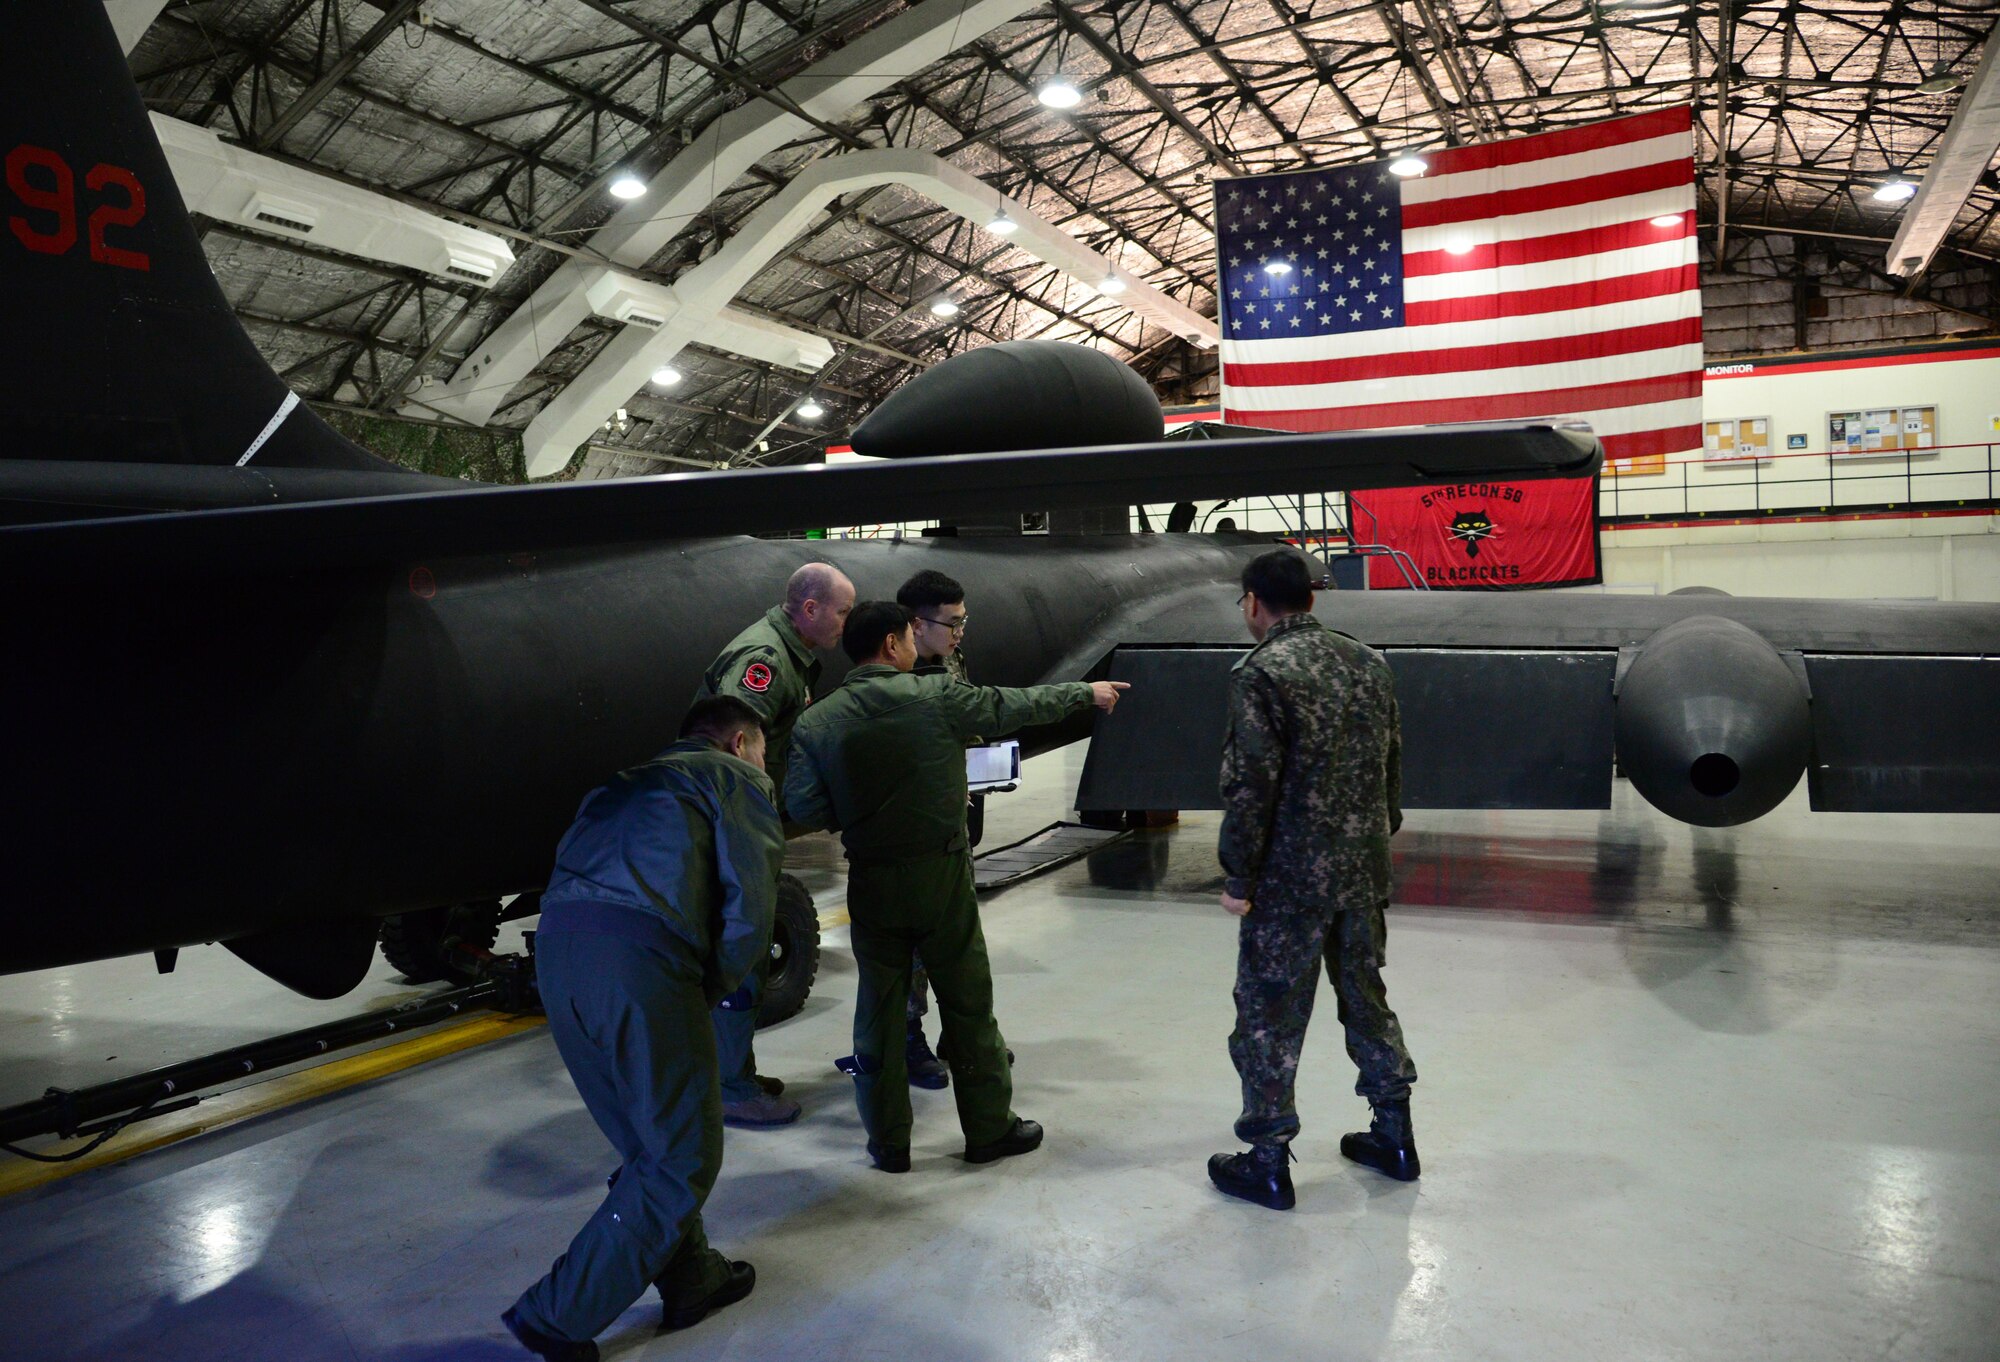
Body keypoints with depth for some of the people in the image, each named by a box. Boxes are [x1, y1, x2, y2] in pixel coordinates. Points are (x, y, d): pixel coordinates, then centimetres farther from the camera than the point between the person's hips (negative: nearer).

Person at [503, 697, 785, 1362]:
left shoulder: (634, 780, 32)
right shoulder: (737, 780, 12)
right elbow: (749, 913, 0)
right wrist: (712, 987, 14)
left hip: (555, 942, 8)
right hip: (638, 952, -8)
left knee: (651, 1144, 22)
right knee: (683, 1159, 6)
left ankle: (691, 1278, 32)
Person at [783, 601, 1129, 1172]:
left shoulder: (816, 722, -3)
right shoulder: (936, 696, -9)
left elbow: (803, 808, -6)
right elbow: (1016, 705, 2)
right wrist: (1087, 692, 16)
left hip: (871, 883, 3)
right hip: (940, 875, -2)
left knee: (879, 1009, 13)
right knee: (968, 1004, 11)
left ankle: (888, 1142, 21)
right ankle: (990, 1129, 24)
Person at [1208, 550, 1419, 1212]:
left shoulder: (1261, 673, -16)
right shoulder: (1368, 663, 6)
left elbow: (1251, 785, -19)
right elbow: (1392, 763, 12)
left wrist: (1238, 876, -11)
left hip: (1290, 882, -7)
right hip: (1364, 871, 7)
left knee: (1269, 1015, 6)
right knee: (1366, 996, 21)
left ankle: (1267, 1161, 16)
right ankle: (1394, 1135, 32)